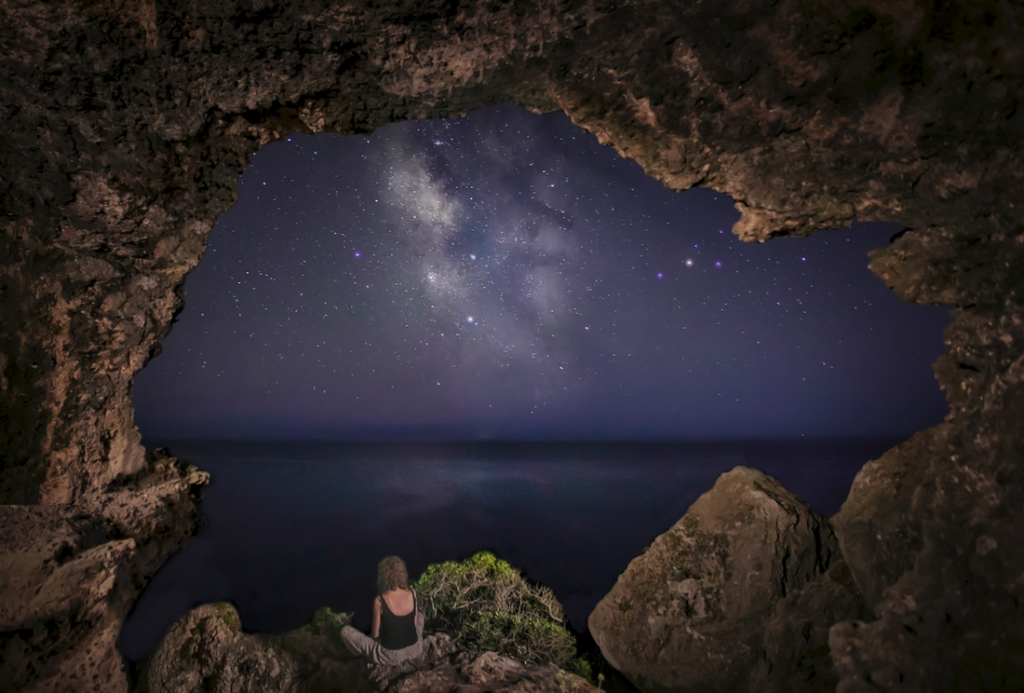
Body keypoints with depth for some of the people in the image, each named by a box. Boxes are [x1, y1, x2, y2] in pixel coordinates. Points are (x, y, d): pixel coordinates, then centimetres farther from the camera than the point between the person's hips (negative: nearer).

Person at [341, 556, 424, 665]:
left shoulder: (380, 600, -19)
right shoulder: (412, 594, -9)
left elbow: (375, 634, -8)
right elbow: (415, 625, 3)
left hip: (391, 656, -3)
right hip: (415, 650, 3)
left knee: (345, 631, 6)